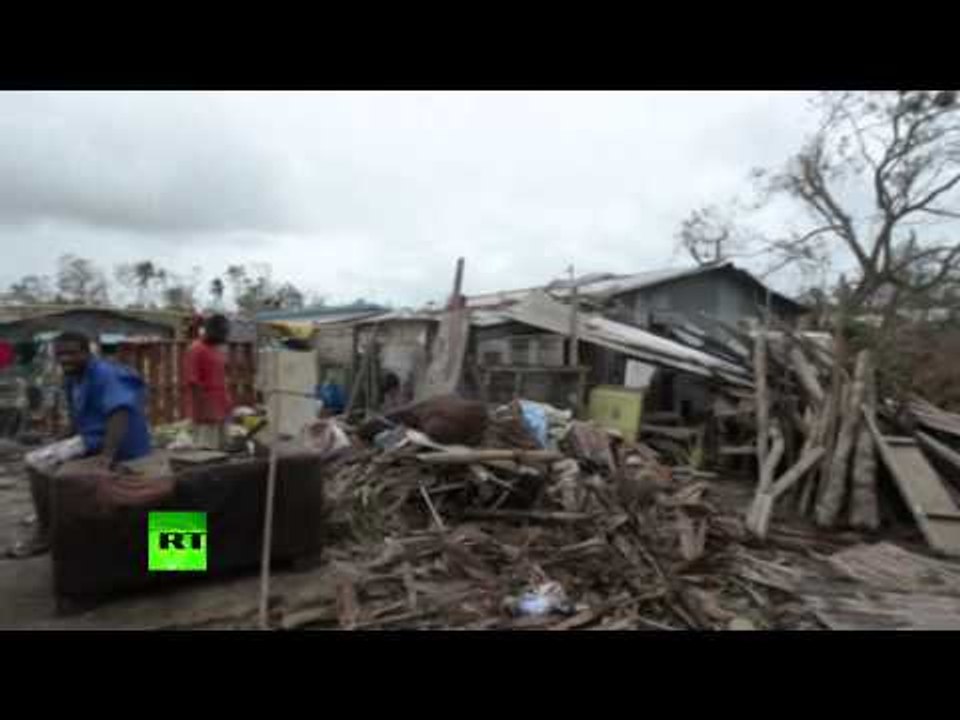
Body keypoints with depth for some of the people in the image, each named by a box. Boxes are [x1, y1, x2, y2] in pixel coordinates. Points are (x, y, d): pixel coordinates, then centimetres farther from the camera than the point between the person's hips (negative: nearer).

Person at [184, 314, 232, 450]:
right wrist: (201, 409, -20)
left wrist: (227, 404, 17)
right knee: (206, 448, -6)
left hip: (220, 409, 9)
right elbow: (193, 383, -16)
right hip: (206, 409, -9)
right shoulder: (196, 350, -12)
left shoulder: (217, 350, 15)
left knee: (219, 448, 10)